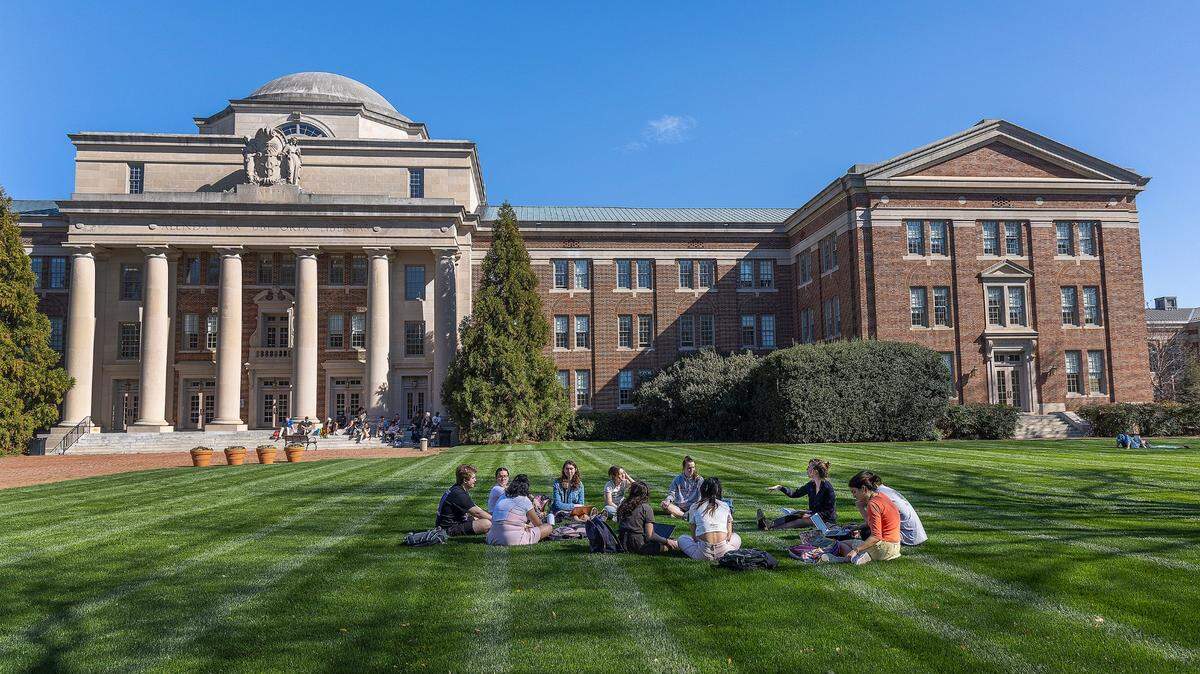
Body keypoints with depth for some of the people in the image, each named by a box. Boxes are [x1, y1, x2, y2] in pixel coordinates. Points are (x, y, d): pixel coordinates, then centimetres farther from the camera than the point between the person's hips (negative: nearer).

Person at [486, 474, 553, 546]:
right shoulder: (525, 500, -2)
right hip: (514, 540, -4)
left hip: (493, 540, 5)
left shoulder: (502, 498, 15)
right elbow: (538, 524, 11)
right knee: (548, 527, 4)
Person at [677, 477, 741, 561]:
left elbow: (694, 535, 10)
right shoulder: (725, 506, 11)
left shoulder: (695, 507, 8)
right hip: (723, 552, 1)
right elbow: (729, 534, 13)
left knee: (682, 538, 28)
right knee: (736, 538, 35)